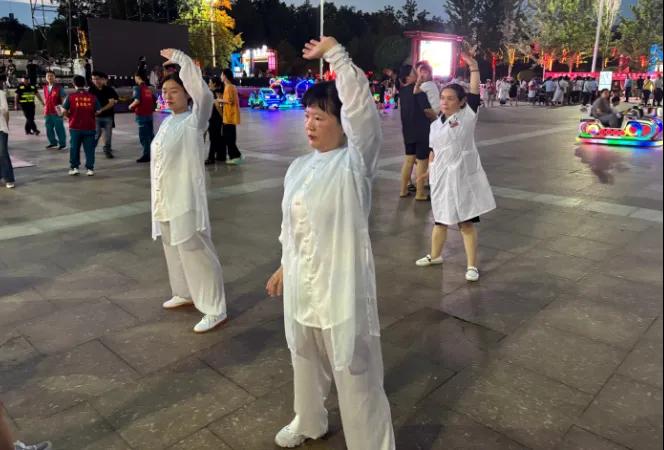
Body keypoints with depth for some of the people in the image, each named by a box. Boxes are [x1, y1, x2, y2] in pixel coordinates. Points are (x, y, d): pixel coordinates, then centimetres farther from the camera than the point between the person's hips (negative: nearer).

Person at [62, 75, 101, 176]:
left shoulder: (71, 96, -4)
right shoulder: (92, 97, -2)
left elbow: (65, 111, -4)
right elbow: (98, 111, -2)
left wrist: (71, 116, 15)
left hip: (75, 127, 0)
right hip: (89, 127, 0)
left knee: (74, 148, 12)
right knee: (89, 149, 6)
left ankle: (74, 167, 15)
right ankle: (90, 169, 5)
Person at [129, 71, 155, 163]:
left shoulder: (137, 88, -10)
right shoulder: (149, 88, 10)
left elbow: (137, 100, -21)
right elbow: (154, 100, 14)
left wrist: (131, 106, -5)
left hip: (141, 115, -7)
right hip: (149, 114, 7)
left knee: (143, 135, -2)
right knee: (150, 134, 15)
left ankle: (146, 155, -2)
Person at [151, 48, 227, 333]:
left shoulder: (195, 121, -9)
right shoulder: (167, 122, 14)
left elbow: (204, 93, -29)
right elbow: (159, 160, 18)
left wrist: (179, 59, -25)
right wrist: (157, 199, 19)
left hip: (186, 201, -8)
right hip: (165, 200, 9)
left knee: (196, 253, -6)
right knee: (174, 250, 20)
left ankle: (215, 310, 2)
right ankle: (185, 293, 39)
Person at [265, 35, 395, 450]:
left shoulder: (355, 162, -13)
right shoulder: (299, 167, 7)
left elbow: (360, 102, -27)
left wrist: (333, 51, -21)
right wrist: (284, 268, 21)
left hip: (342, 288, -7)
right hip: (301, 286, 7)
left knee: (355, 375, 4)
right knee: (305, 361, 26)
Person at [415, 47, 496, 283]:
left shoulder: (467, 117, -6)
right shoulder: (435, 125, 7)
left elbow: (475, 92, -16)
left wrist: (473, 66, -22)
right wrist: (430, 173, 10)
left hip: (464, 178, -4)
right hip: (442, 178, 4)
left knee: (467, 223, 4)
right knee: (440, 221, 18)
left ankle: (472, 265, 16)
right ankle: (435, 255, 38)